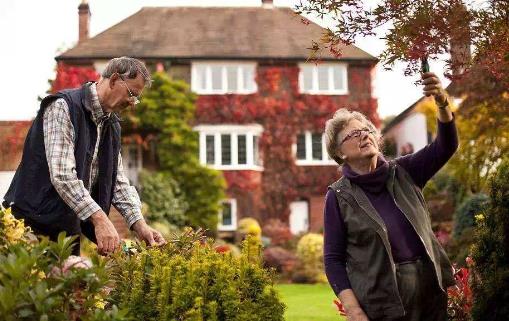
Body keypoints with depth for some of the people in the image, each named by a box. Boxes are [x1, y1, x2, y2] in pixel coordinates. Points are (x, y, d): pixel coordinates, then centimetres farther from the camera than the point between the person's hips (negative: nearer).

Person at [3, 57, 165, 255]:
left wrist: (139, 225, -2)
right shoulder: (62, 107, -15)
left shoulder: (112, 125, 12)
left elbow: (118, 182, 12)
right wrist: (100, 218, -31)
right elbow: (62, 175, -25)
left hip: (71, 226, 8)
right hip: (37, 223, -8)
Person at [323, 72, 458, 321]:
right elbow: (333, 260, -5)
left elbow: (446, 146, -8)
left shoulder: (403, 173, 3)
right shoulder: (339, 196, -5)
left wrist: (442, 103, -25)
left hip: (431, 295, 3)